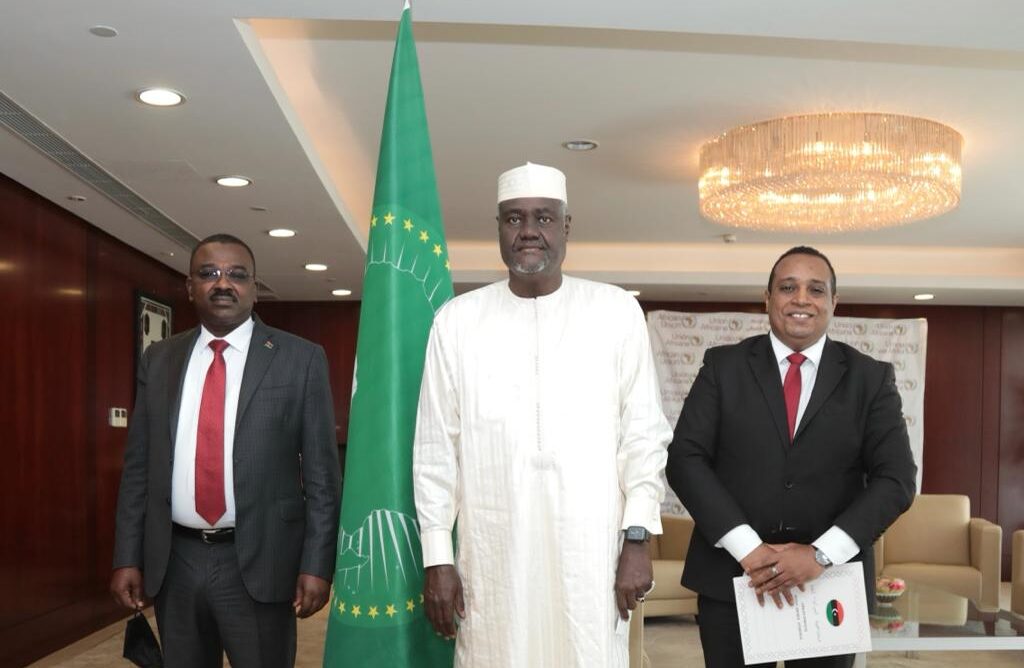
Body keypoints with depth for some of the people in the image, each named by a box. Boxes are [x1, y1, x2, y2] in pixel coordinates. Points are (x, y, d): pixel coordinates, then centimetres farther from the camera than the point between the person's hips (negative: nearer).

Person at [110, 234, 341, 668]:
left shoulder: (300, 359, -3)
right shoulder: (159, 360, 8)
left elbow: (321, 472, -5)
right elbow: (138, 466, 9)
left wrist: (316, 564, -9)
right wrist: (127, 557, 4)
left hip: (258, 563, -3)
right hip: (174, 562, 3)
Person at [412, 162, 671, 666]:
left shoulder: (617, 312, 2)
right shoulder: (458, 319, 3)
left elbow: (643, 434, 2)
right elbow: (436, 447, 4)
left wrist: (637, 538, -4)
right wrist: (437, 556, 2)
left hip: (590, 553, 0)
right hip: (493, 555, 1)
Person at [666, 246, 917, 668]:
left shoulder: (871, 379, 3)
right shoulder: (723, 366, 3)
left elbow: (896, 479, -3)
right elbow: (684, 458, -5)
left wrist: (822, 553, -14)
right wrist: (748, 549, -15)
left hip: (831, 581, 1)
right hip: (730, 578, 0)